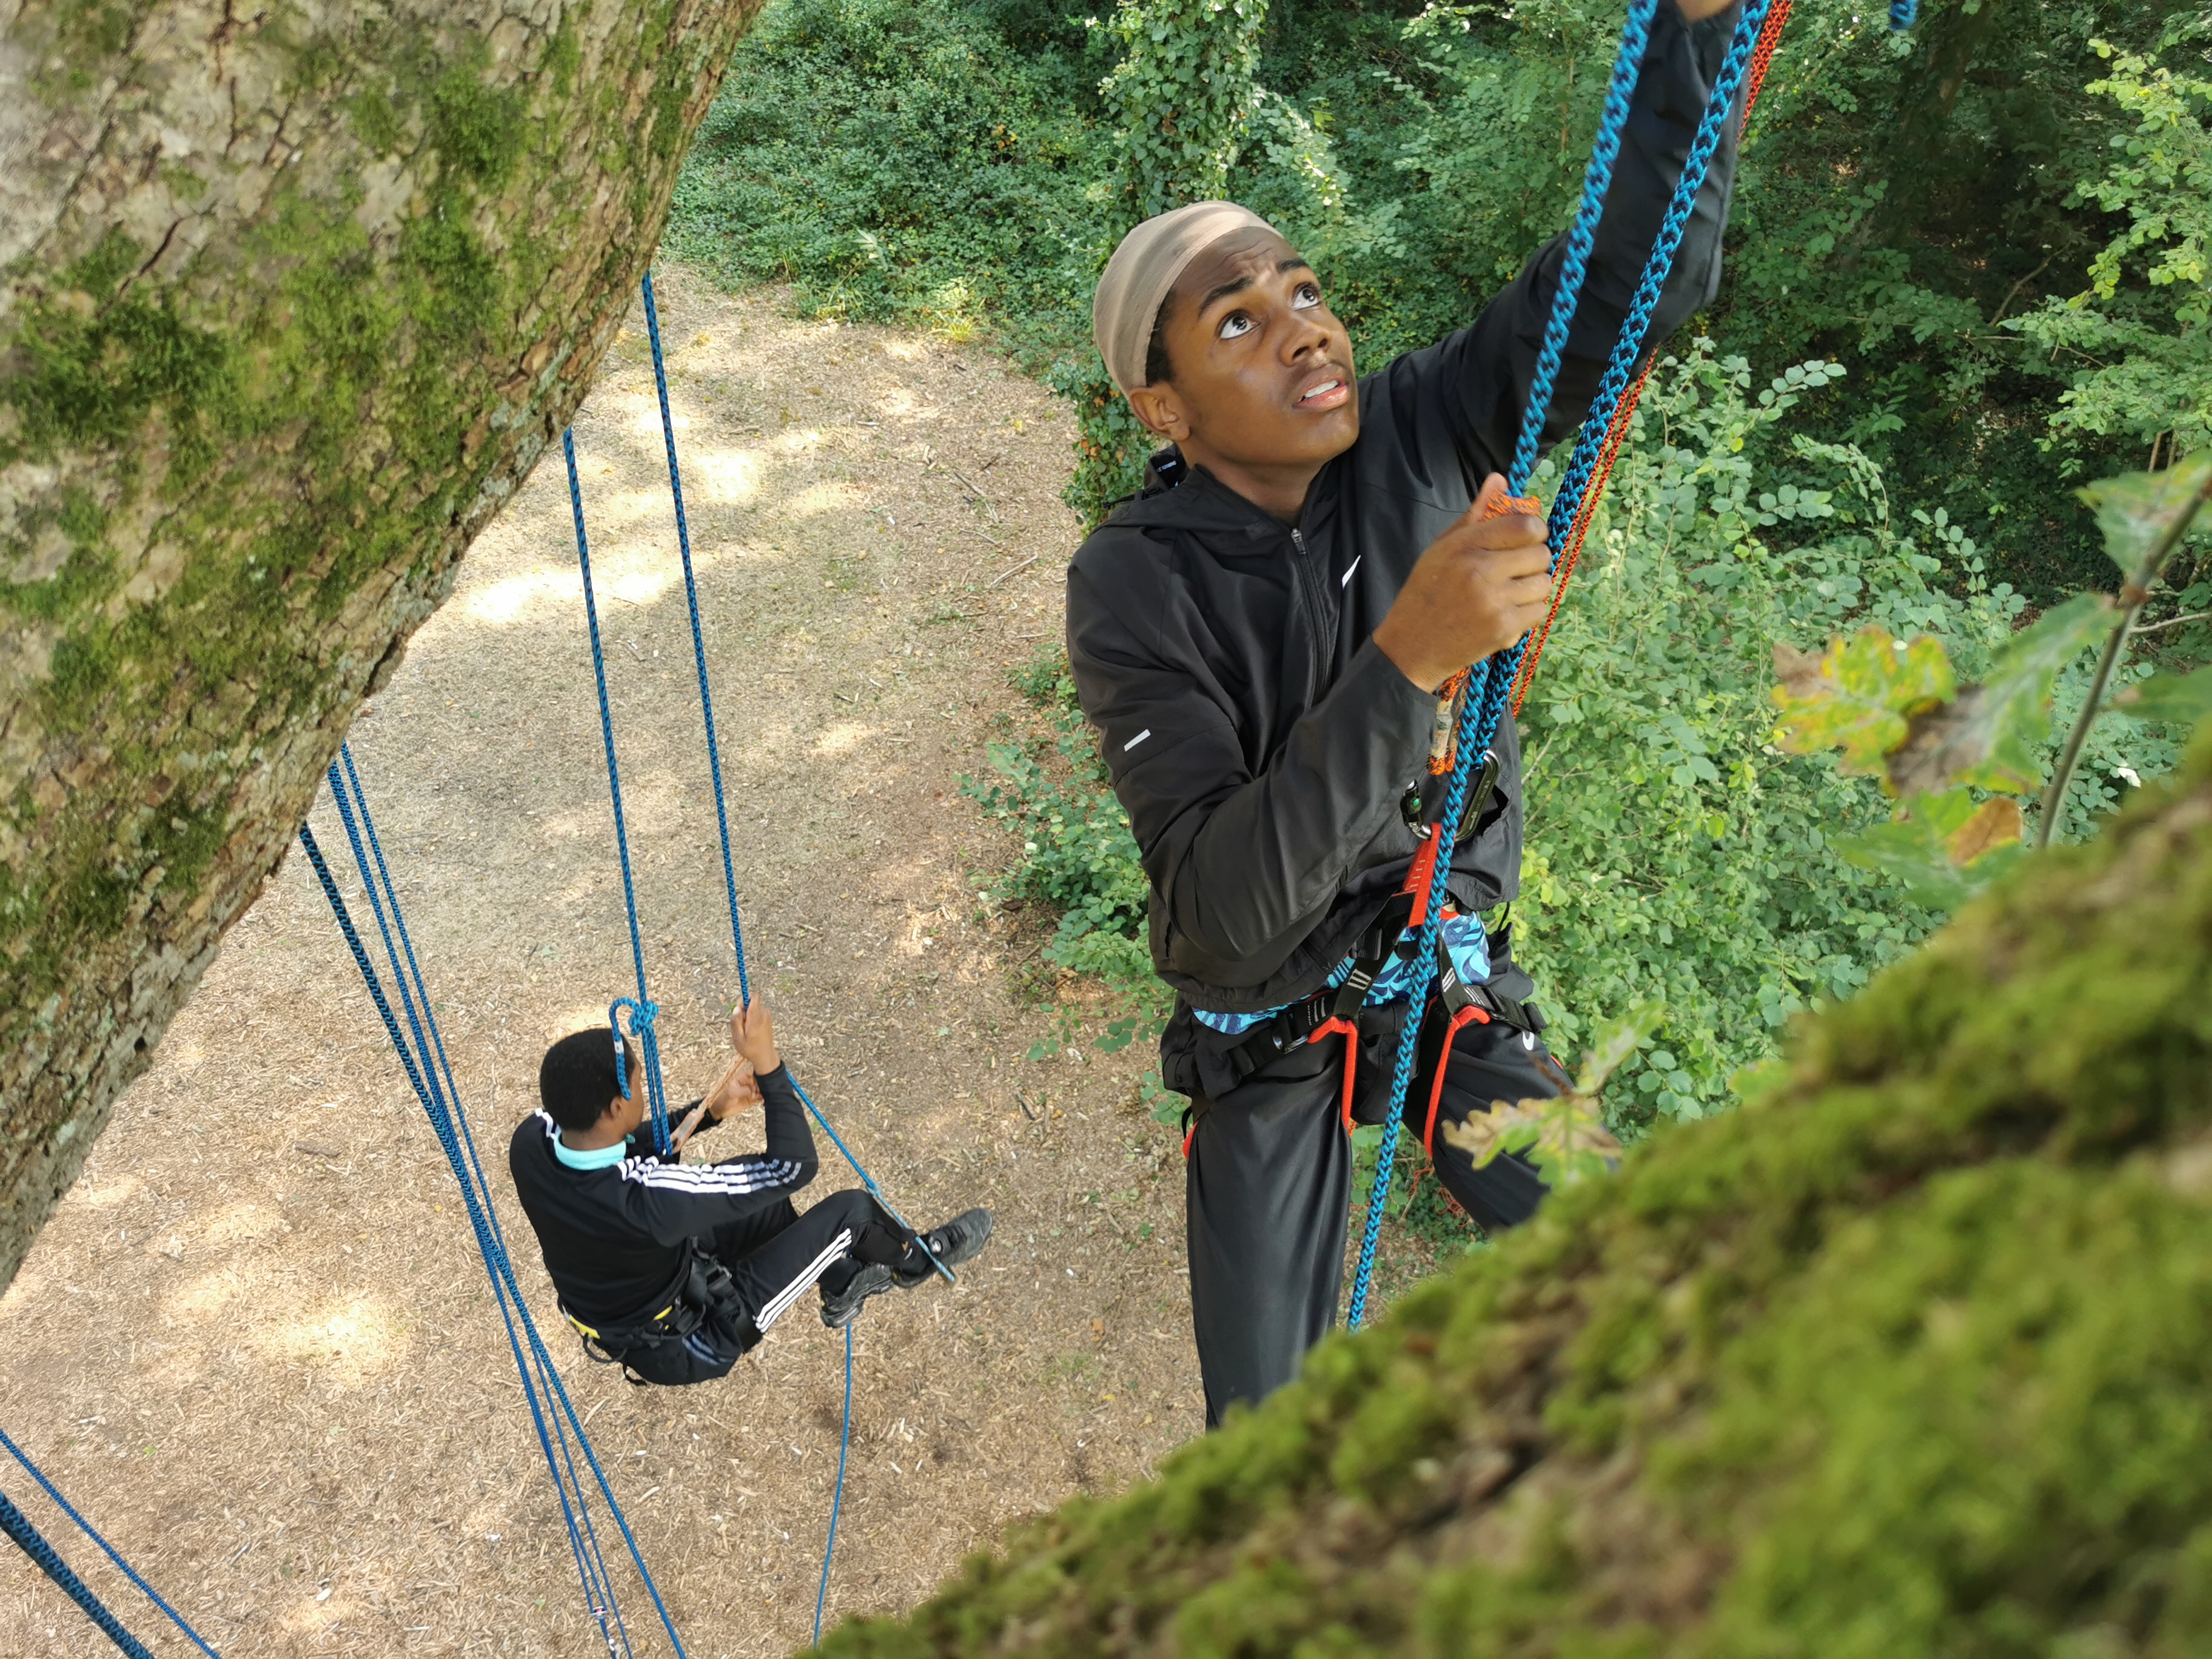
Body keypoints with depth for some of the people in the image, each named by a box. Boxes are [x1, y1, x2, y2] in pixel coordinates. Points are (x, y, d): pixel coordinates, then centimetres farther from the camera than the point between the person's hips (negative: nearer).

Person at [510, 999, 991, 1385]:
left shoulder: (532, 1139, -21)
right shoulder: (646, 1199, -43)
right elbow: (795, 1165, -33)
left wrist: (709, 1109, -4)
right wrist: (768, 1063, -29)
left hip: (607, 1317, 7)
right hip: (685, 1347, -7)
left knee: (760, 1178, 17)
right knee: (852, 1209, -3)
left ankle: (840, 1281, 38)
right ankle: (915, 1261, 31)